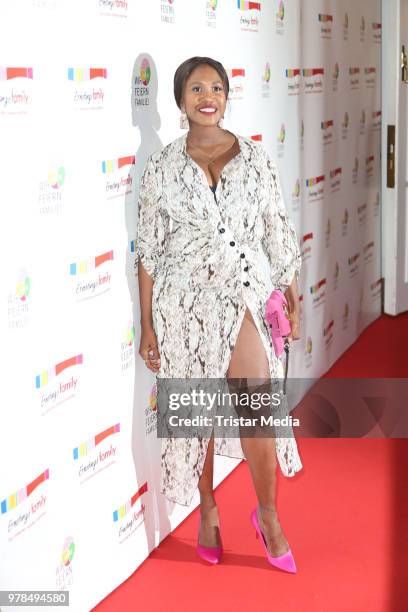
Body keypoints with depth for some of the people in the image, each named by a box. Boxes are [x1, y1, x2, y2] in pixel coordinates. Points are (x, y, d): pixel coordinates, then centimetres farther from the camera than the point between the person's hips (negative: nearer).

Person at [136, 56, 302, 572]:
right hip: (183, 302, 0)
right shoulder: (162, 167, 0)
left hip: (242, 297, 0)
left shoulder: (254, 158, 2)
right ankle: (208, 510, 30)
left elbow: (278, 233, 6)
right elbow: (149, 252, 1)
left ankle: (268, 515, 11)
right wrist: (147, 327, 0)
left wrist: (293, 301, 4)